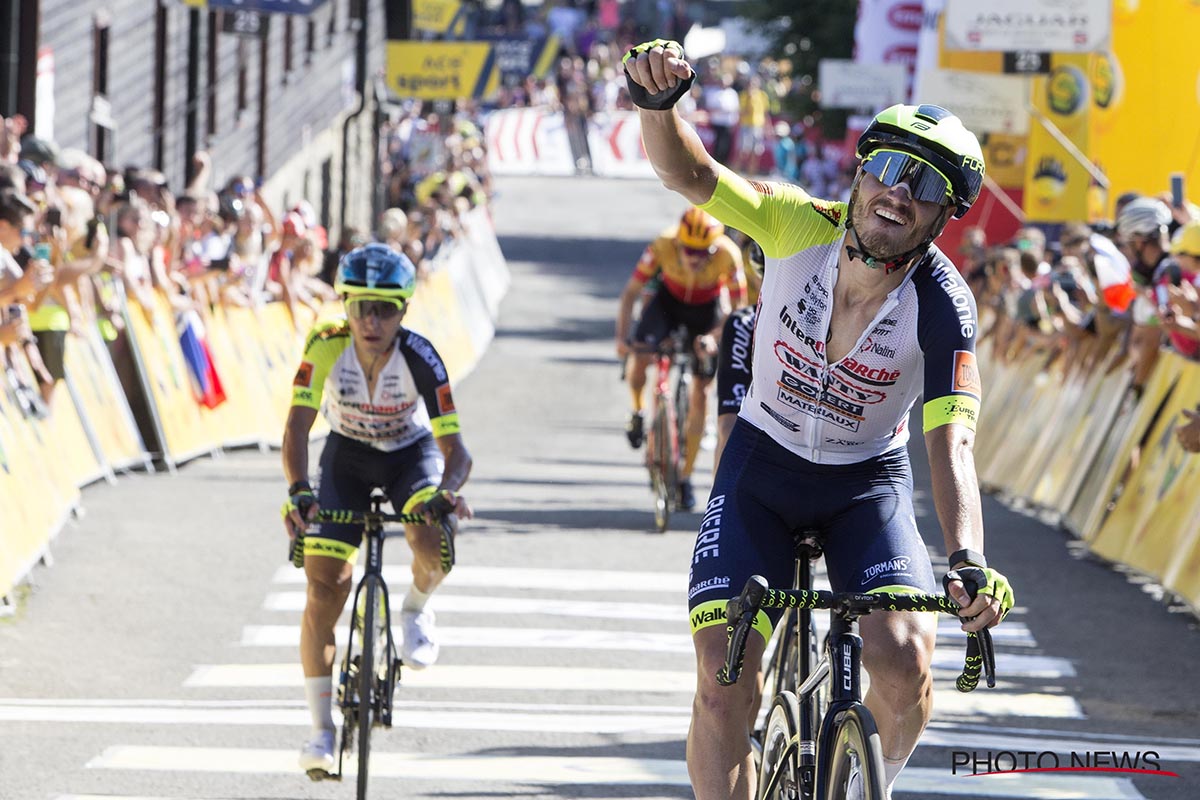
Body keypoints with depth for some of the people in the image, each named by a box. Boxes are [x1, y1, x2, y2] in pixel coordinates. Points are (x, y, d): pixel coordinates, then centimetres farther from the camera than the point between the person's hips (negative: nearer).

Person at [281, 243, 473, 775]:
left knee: (435, 544, -32)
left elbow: (454, 447, -31)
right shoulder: (326, 347, -27)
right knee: (324, 589, -11)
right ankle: (321, 731, -1)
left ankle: (416, 608, 4)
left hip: (411, 454, -1)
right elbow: (297, 428, -33)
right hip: (347, 456, 1)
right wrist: (298, 491, -50)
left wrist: (448, 492, -52)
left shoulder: (419, 358, -29)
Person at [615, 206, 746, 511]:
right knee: (640, 357, -27)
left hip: (706, 309, 0)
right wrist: (622, 337, -35)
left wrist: (714, 336, -42)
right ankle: (638, 412, 6)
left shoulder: (728, 255, -33)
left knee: (701, 391, -3)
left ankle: (686, 477, 9)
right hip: (668, 300, 0)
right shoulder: (663, 246, -32)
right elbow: (630, 293, -24)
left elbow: (739, 308, -25)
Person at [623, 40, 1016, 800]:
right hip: (762, 465, 1)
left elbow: (952, 446, -32)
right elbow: (690, 175, -30)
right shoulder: (803, 227, -20)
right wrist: (659, 101, -53)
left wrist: (969, 560, -49)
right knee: (725, 683, -15)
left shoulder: (943, 306, -24)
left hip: (869, 483, -1)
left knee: (904, 668, -22)